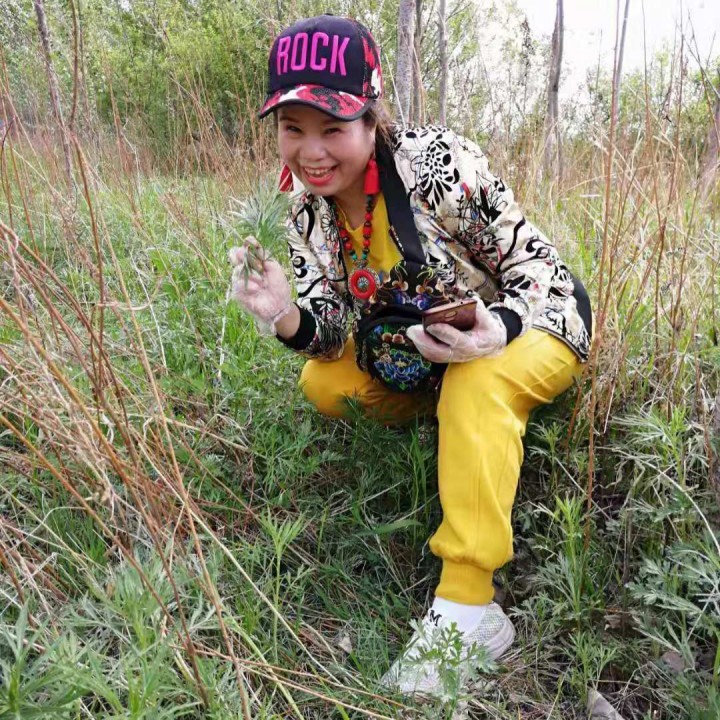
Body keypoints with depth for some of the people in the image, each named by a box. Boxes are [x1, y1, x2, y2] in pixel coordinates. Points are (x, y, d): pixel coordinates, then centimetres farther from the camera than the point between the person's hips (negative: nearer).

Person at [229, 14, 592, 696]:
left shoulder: (439, 163, -26)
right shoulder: (308, 210, -9)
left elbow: (539, 268, -20)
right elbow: (331, 335, -9)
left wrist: (495, 331, -41)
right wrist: (290, 319, -33)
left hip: (534, 328, -6)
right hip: (418, 352, 6)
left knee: (475, 384, -36)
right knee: (322, 384, -6)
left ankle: (467, 607, -26)